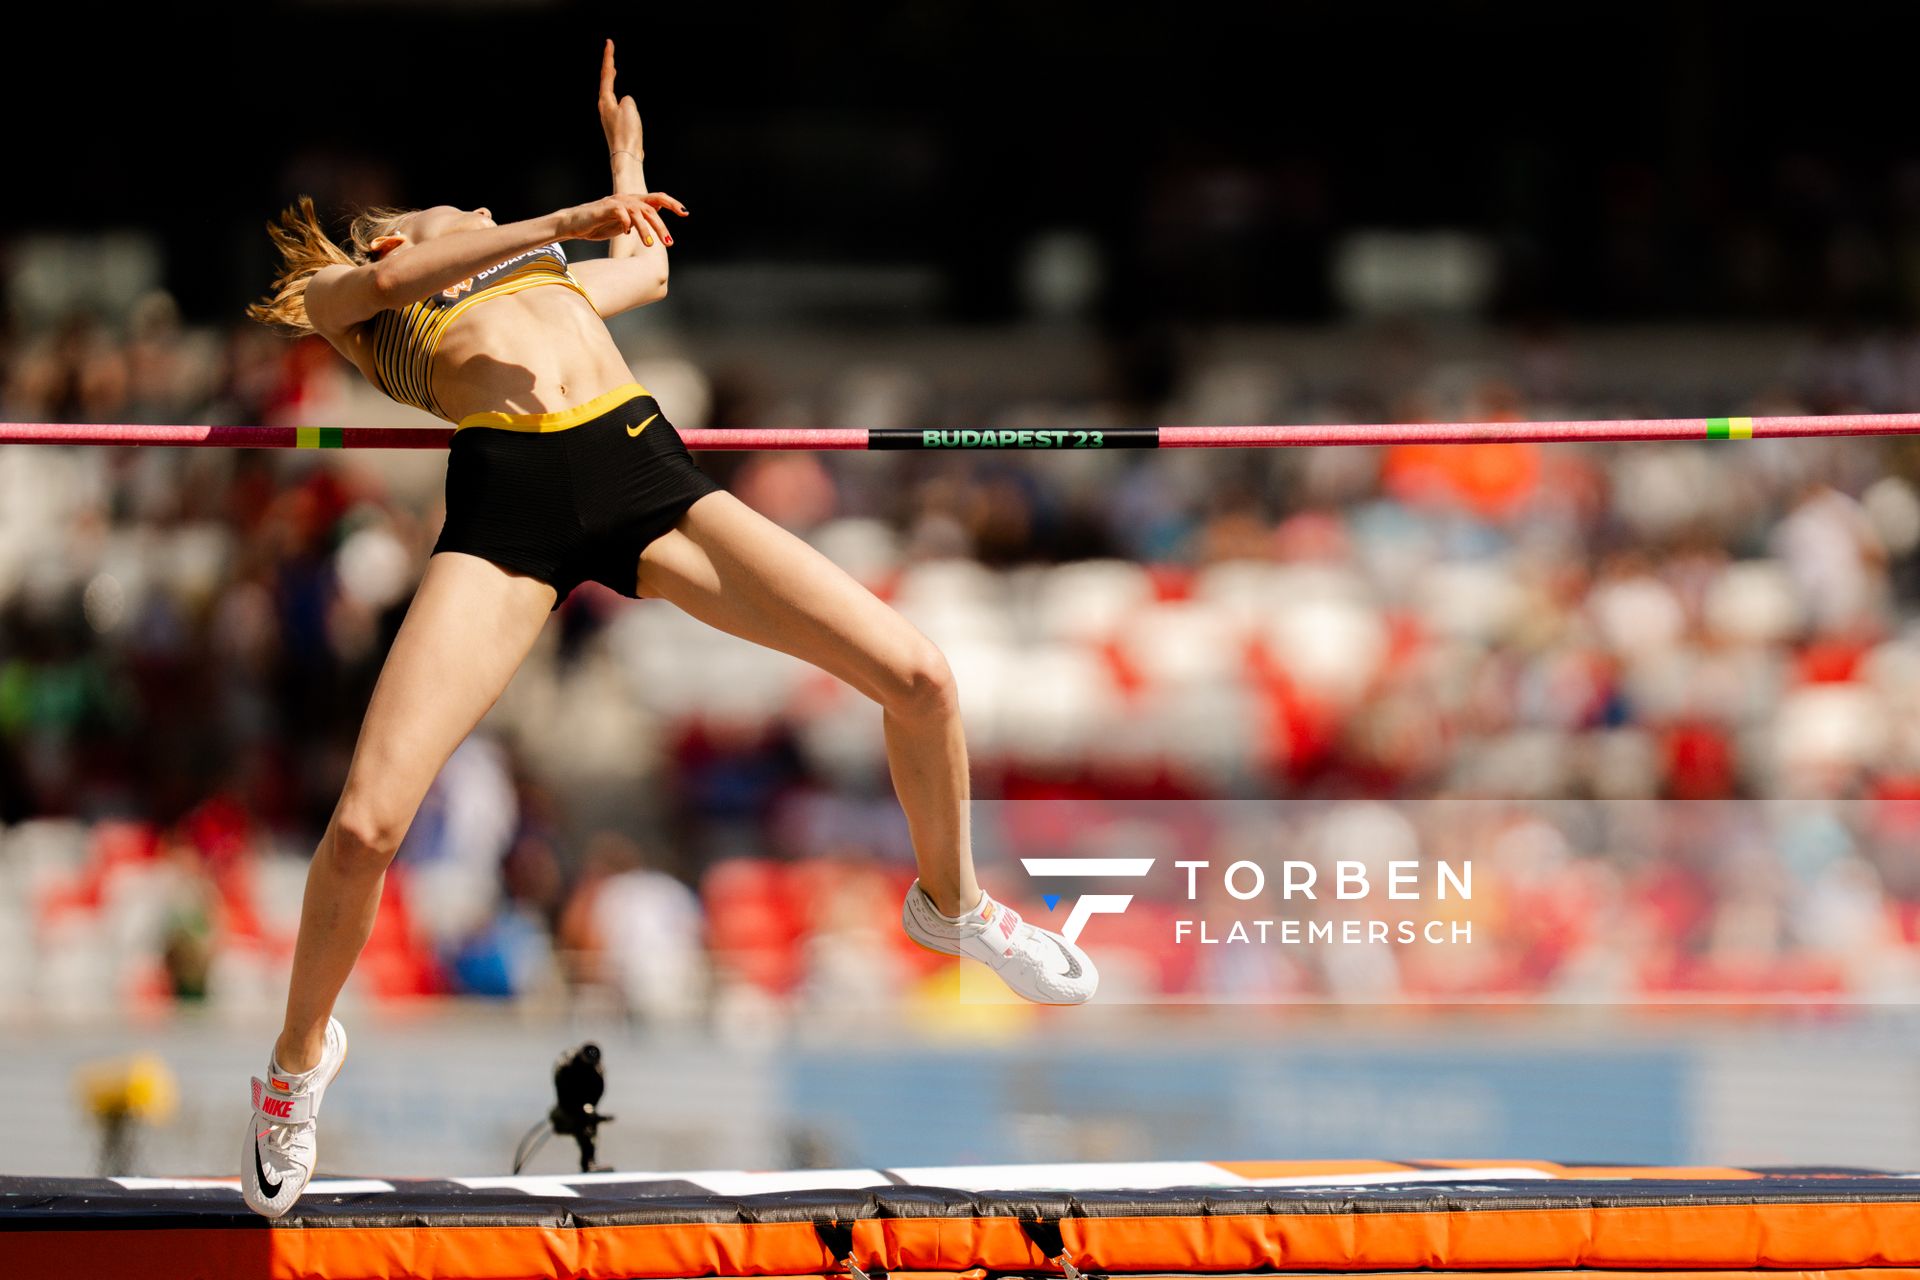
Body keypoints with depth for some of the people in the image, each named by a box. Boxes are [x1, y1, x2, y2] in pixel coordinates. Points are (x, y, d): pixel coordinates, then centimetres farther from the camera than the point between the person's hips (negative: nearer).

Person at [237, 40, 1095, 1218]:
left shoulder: (559, 273, 38)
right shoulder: (354, 292, 24)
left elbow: (647, 261, 57)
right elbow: (390, 274, 1)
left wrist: (625, 152, 68)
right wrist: (567, 221, -6)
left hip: (640, 460, 4)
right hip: (506, 494, -4)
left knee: (920, 679, -8)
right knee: (366, 824, -20)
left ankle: (950, 901, 22)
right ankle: (303, 1053, 10)